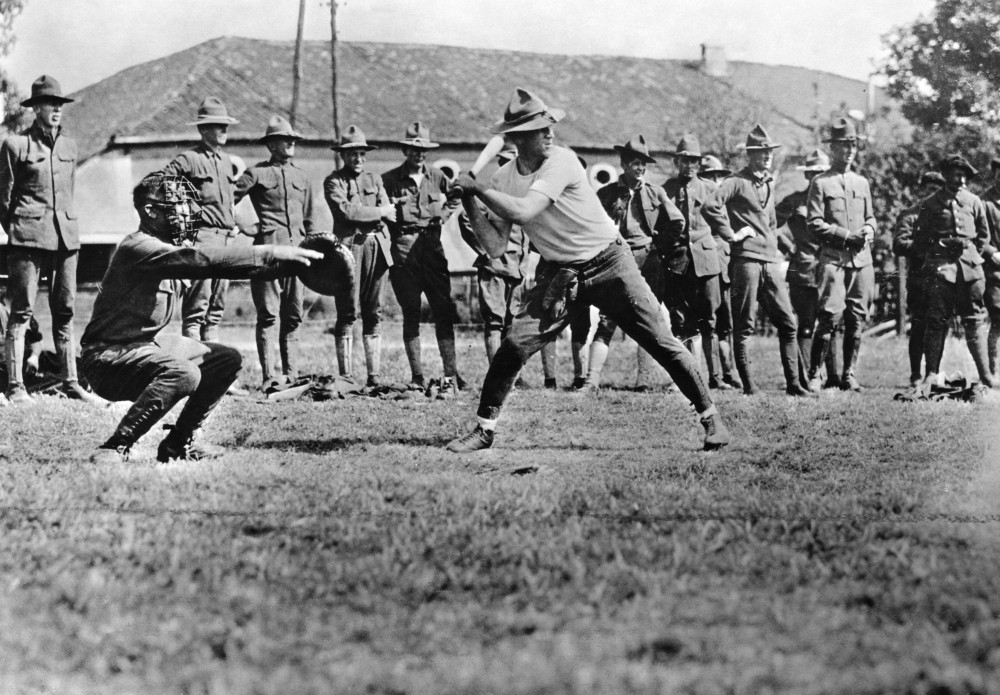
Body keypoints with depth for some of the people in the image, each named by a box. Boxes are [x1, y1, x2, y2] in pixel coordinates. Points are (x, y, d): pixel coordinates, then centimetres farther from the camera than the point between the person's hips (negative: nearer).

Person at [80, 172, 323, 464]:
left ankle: (178, 443, 14)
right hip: (108, 357, -10)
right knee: (184, 373, -33)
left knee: (227, 360, 8)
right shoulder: (139, 247, -22)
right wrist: (271, 253, -36)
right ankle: (115, 448, -23)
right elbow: (202, 260, -35)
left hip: (151, 342, 10)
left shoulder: (175, 243, 6)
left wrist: (291, 261, -13)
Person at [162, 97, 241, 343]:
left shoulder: (229, 162, 17)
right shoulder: (188, 160, -6)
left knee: (217, 306, 8)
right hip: (202, 237, -7)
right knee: (196, 305, -9)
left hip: (226, 239, 7)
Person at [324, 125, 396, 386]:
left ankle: (374, 376, 6)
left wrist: (361, 214, -9)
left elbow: (389, 212, 7)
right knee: (348, 313, -6)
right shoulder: (334, 181, 3)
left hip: (376, 247, 5)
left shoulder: (374, 179, 19)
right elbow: (345, 210, -12)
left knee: (374, 314, 4)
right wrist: (378, 212, -4)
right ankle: (345, 377, -5)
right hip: (349, 247, -5)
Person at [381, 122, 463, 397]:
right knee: (411, 314, 2)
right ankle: (417, 376, 8)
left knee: (443, 312, -6)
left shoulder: (437, 177, 11)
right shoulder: (389, 180, 4)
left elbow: (455, 200, 26)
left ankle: (451, 377, -7)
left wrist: (443, 216, 10)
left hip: (433, 248, 1)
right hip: (404, 249, -1)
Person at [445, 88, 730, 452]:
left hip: (609, 265, -4)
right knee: (514, 345, -9)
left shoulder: (561, 161, -18)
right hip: (560, 275, 4)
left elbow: (524, 211, -31)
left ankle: (710, 416, 7)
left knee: (662, 343, -6)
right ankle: (484, 429, 5)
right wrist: (470, 203, -13)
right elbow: (495, 247, -4)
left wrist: (478, 187, -21)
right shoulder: (503, 180, -2)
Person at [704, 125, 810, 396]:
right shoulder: (736, 182, -5)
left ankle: (793, 383, 7)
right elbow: (710, 207, -21)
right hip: (746, 259, -7)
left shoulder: (769, 184, 20)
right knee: (744, 326, -2)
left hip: (770, 262, 7)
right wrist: (731, 234, -16)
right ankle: (748, 384, 2)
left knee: (788, 322, 3)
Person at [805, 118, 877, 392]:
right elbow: (814, 223, -5)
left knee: (857, 319, 3)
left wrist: (868, 230, 1)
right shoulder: (820, 183, 2)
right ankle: (814, 375, -6)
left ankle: (850, 375, 10)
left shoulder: (862, 183, 18)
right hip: (834, 258, -5)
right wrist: (847, 236, -12)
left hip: (862, 258, 5)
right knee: (830, 316, -13)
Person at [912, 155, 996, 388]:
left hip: (970, 267, 2)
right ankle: (932, 373, -3)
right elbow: (919, 239, 8)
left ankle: (985, 375, 3)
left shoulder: (974, 202, 11)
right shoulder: (931, 204, 4)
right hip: (940, 266, -2)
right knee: (937, 320, -5)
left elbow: (984, 235, 19)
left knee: (974, 321, 2)